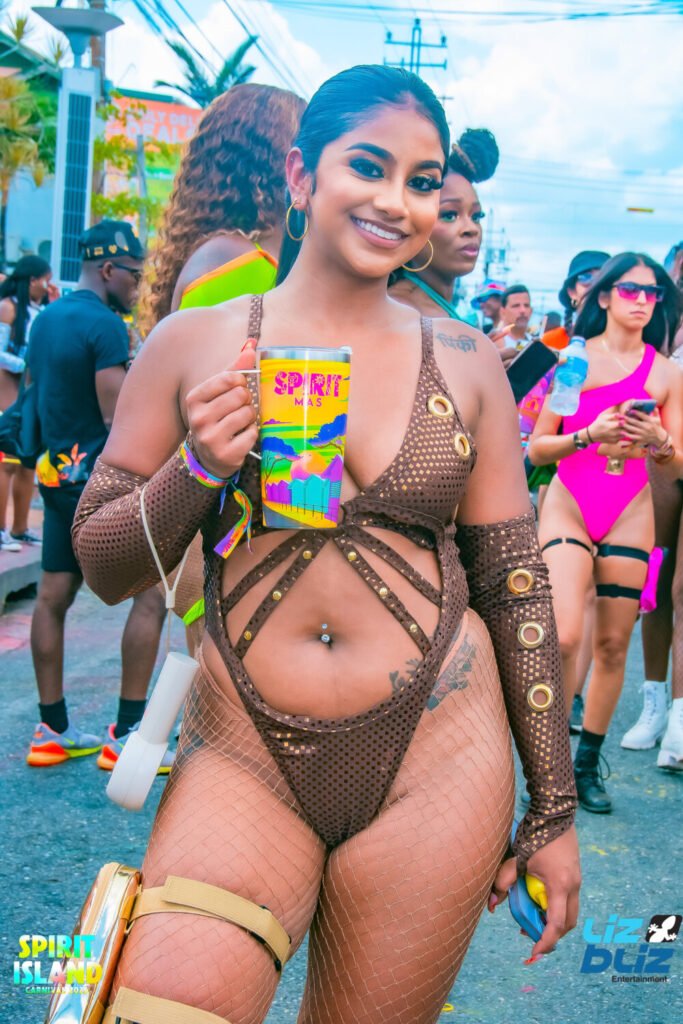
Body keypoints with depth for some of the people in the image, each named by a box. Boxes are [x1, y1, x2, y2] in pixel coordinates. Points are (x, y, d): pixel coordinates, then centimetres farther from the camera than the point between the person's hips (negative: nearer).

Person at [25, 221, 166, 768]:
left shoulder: (45, 319, 13)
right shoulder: (105, 324, -14)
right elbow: (120, 419, -19)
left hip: (58, 473, 9)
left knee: (53, 598, 9)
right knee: (152, 594, -3)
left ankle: (53, 730, 16)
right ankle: (127, 735, -2)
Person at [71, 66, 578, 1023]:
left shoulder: (467, 365, 3)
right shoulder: (194, 344, 1)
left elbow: (517, 585, 6)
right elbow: (102, 567, 5)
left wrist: (554, 806, 7)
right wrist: (199, 469, -14)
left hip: (436, 755, 1)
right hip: (244, 759, 0)